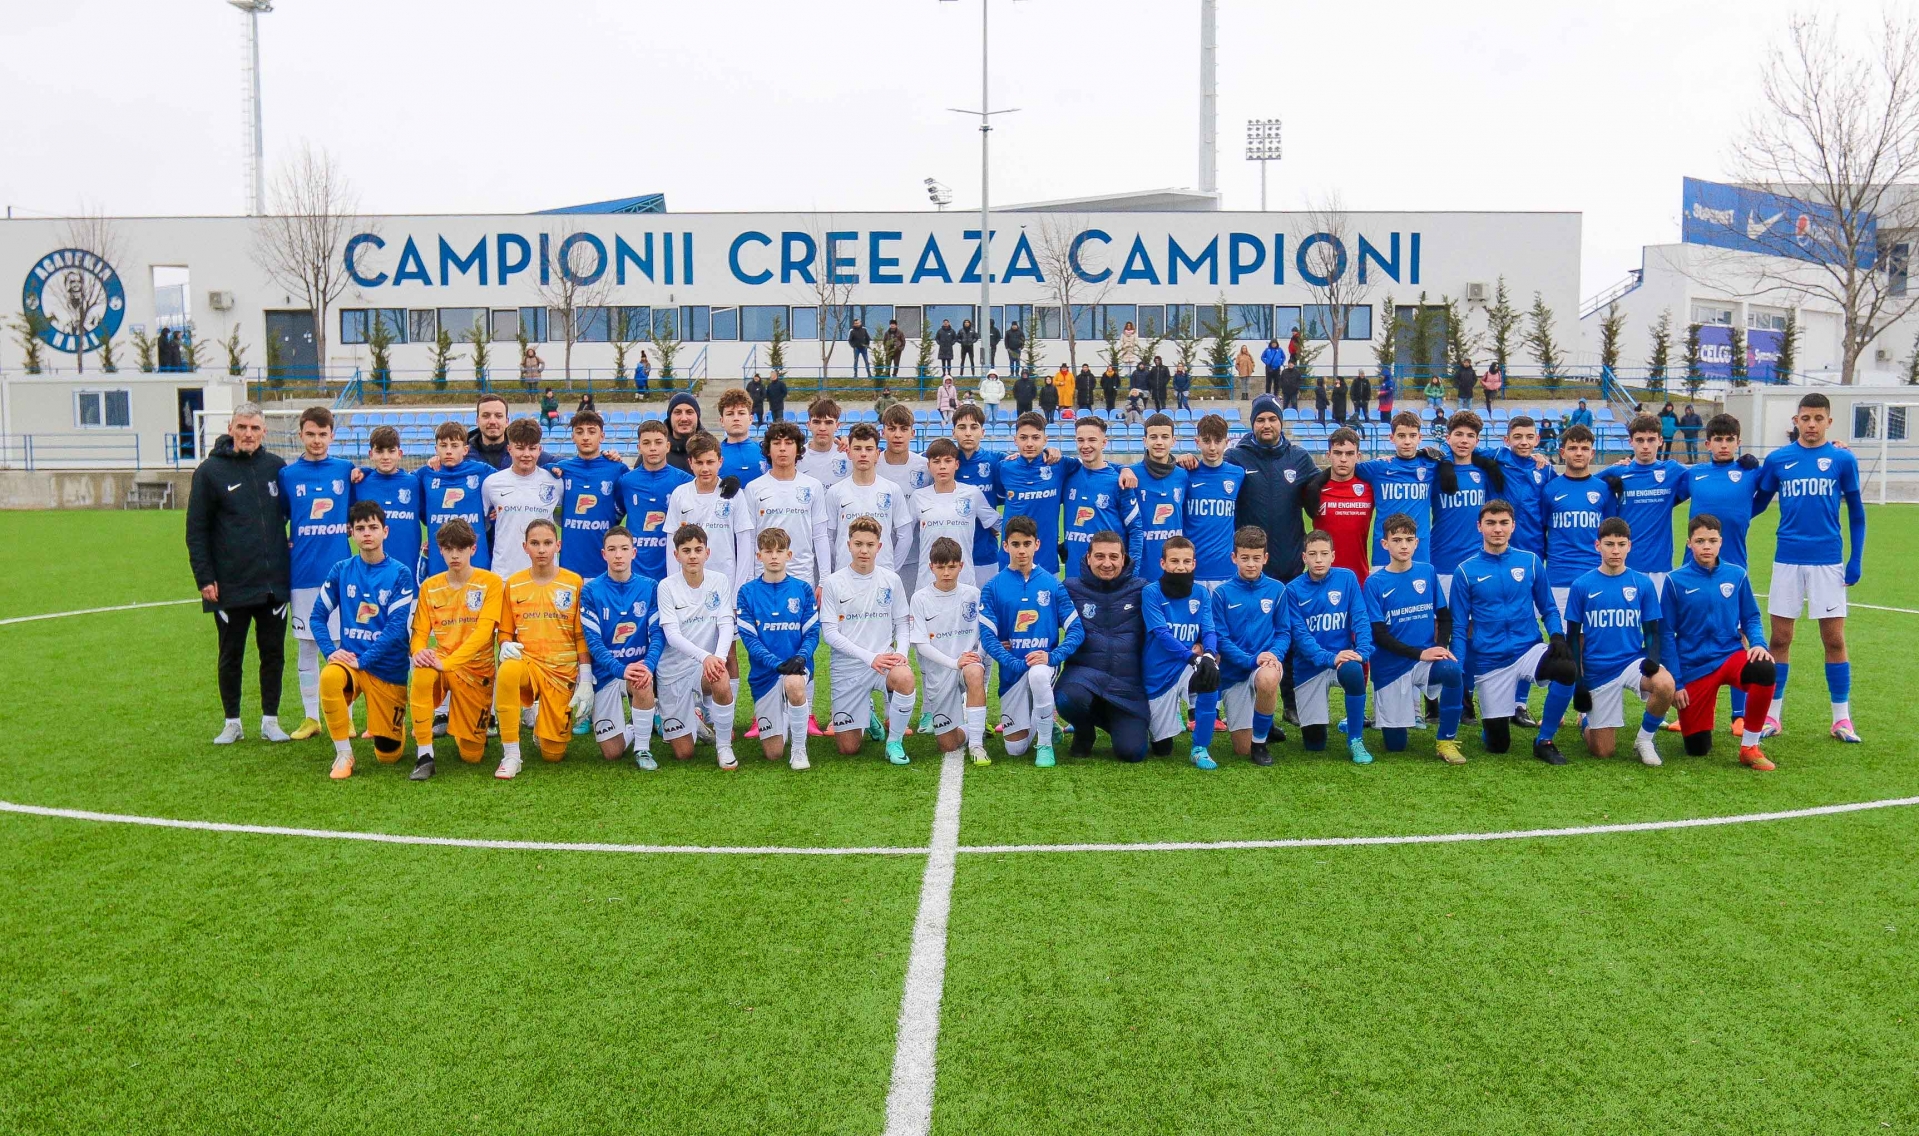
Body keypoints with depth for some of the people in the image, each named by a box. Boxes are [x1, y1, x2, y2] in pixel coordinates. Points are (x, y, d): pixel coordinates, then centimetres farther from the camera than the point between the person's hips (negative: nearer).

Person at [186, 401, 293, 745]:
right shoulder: (210, 470, -2)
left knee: (273, 654, 8)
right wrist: (204, 578, -6)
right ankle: (232, 723, 20)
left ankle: (270, 720, 18)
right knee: (231, 657, 8)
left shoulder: (276, 466, 5)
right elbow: (196, 531, -1)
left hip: (274, 583, 2)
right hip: (230, 587, -2)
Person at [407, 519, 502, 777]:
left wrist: (447, 662, -28)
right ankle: (424, 755, -25)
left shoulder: (490, 582, -6)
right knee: (421, 675, -37)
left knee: (471, 755, -4)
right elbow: (420, 633, 3)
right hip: (441, 663, 2)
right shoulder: (429, 586, 4)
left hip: (476, 670, -2)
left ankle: (479, 724, 34)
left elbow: (483, 632, -16)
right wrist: (419, 652, -22)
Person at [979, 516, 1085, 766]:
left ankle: (1045, 743, -16)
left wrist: (1052, 657, -20)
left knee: (1038, 675, -39)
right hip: (1012, 671, 1)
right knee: (1014, 748, 0)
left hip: (1044, 664, -1)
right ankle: (1040, 725, 36)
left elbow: (1076, 629, -3)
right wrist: (1017, 664, -21)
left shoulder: (1053, 585, -1)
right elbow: (987, 635, -9)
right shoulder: (993, 587, -3)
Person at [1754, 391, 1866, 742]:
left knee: (1834, 638, 2)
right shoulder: (1777, 459, 2)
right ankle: (1772, 715, 13)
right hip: (1787, 559, 1)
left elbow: (1856, 513, 6)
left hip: (1828, 560, -1)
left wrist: (1856, 560, 2)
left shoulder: (1843, 460, 0)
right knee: (1780, 638, 4)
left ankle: (1842, 718, 12)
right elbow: (1757, 503, 11)